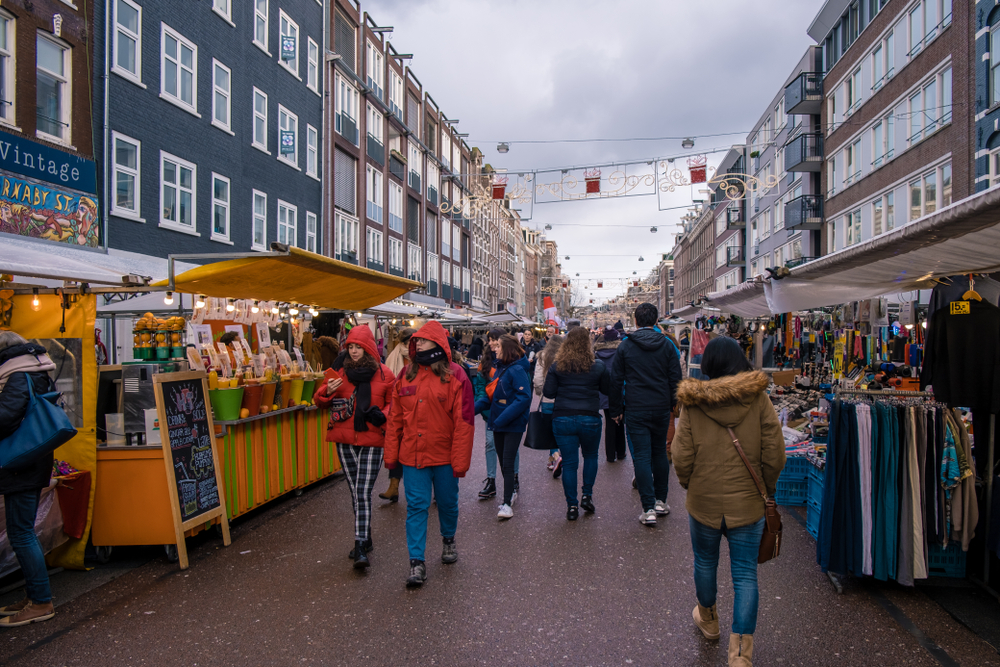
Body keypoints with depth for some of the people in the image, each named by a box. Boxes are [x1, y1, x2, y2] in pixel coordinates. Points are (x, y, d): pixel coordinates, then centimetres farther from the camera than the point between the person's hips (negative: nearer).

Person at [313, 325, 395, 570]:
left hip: (372, 441, -4)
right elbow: (321, 403, 10)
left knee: (363, 494, -9)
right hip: (345, 440, 4)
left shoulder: (383, 374, -1)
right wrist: (327, 392, -12)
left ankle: (361, 548, -6)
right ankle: (365, 537, 28)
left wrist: (382, 415, -14)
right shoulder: (340, 372, 5)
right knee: (355, 493, 13)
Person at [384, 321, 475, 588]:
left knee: (447, 502, 15)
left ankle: (448, 540, 42)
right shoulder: (407, 375, 3)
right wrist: (391, 454, 4)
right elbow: (395, 418, 6)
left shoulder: (454, 376, -9)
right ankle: (416, 562, 9)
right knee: (416, 506, 1)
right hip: (412, 455, 2)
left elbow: (464, 421, -11)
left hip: (444, 455, -2)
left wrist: (460, 460, -14)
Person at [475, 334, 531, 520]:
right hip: (499, 423, 8)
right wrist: (475, 407, 0)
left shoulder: (517, 370, -16)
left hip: (513, 424, -8)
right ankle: (511, 492, 34)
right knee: (503, 462, 16)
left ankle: (507, 503, 1)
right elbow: (492, 395, 14)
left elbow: (524, 399, -22)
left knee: (507, 463, -6)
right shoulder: (500, 368, 10)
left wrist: (502, 419, -25)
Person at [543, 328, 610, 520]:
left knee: (569, 463, 7)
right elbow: (606, 389, 7)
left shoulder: (557, 366, -4)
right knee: (590, 456, 23)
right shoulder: (598, 366, -4)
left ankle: (572, 506, 10)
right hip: (590, 419, 0)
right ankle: (587, 495, 17)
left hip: (563, 419, 0)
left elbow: (548, 392, -2)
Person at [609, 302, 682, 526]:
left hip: (636, 410, -3)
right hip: (661, 409, 3)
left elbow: (616, 381, 0)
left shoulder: (625, 346, -2)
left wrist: (616, 409, 8)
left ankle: (648, 508, -5)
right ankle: (661, 501, 24)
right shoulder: (666, 345, 2)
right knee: (660, 453, 16)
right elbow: (675, 379, 4)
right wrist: (673, 405, 15)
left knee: (642, 457, -2)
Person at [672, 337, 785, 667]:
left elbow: (682, 457, -9)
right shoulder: (758, 398, -9)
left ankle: (708, 619, 43)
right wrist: (765, 489, 9)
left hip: (703, 501, 0)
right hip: (748, 503, 0)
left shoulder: (692, 403, -10)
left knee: (705, 562, 21)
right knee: (745, 574, 8)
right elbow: (774, 454, -7)